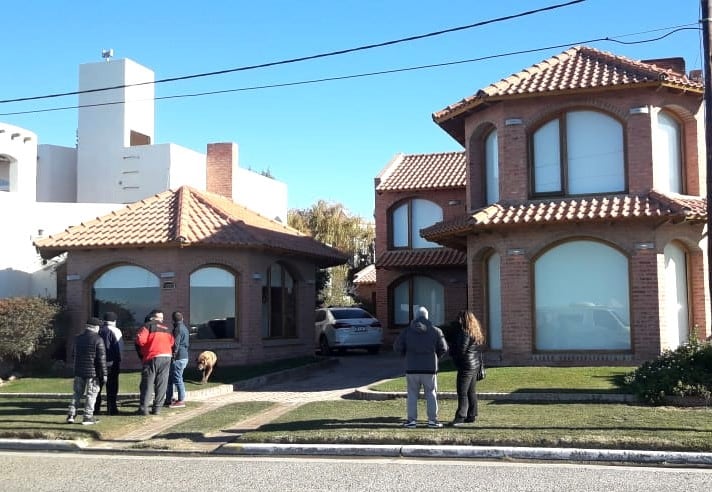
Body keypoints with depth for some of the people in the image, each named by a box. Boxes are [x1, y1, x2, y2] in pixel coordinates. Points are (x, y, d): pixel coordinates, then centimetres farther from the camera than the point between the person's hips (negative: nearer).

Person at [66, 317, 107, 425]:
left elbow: (75, 355, 15)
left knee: (77, 393, 15)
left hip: (78, 371, 5)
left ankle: (71, 415, 10)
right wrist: (103, 374, -8)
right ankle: (87, 417, 4)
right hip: (92, 372, -5)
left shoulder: (78, 338, 7)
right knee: (91, 394, 3)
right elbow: (101, 359, -13)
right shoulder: (98, 340, -12)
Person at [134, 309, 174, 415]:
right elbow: (172, 342, 11)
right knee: (161, 384, 7)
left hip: (152, 357, -4)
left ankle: (143, 408, -1)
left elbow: (140, 339, -11)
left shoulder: (148, 326, 0)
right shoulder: (167, 329, 17)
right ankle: (157, 408, 7)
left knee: (147, 383, 1)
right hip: (167, 357, 4)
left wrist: (143, 351, 7)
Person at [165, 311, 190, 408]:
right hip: (184, 356, 10)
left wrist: (173, 356, -15)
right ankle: (169, 399, 20)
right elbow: (188, 343, 22)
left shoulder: (177, 329, -13)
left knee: (177, 379, -5)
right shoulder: (185, 328, 17)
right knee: (170, 378, 16)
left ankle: (181, 401, -3)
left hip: (178, 357, -10)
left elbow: (176, 344, -18)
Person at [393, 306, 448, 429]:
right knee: (431, 394, 8)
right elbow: (443, 348, 0)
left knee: (412, 394, 8)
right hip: (430, 368, 0)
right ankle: (432, 420, 7)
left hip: (412, 368, 1)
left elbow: (397, 347, 0)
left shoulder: (407, 331, 2)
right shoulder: (435, 331, 0)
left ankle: (412, 420, 6)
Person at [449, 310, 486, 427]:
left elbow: (461, 350, -19)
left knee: (462, 392, -10)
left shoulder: (464, 333, -16)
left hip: (466, 366, -10)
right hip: (475, 364, 10)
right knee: (471, 392, 15)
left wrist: (452, 350, -1)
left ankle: (460, 417, -13)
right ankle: (471, 416, 19)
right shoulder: (476, 333, 14)